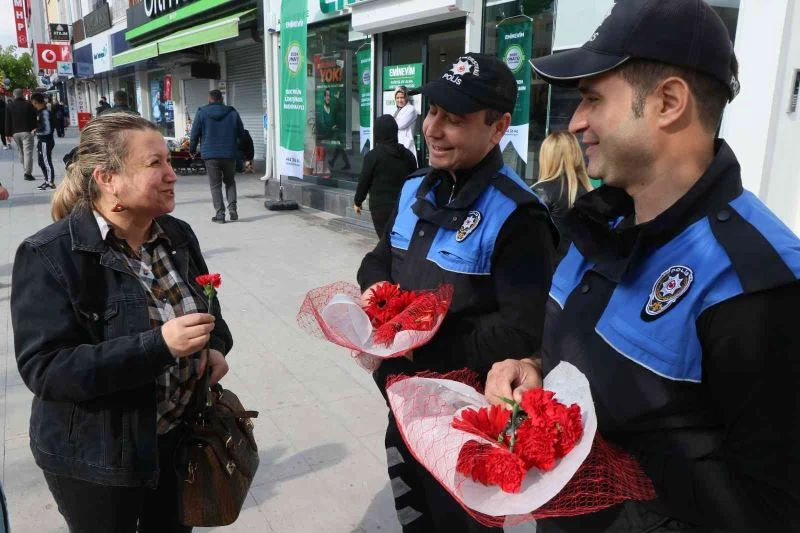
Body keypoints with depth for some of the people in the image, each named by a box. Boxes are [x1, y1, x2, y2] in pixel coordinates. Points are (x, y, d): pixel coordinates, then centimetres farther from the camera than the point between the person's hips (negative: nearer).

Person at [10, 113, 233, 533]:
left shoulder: (177, 235, -1)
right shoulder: (49, 256, -20)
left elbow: (207, 305, 14)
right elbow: (43, 368, -25)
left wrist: (214, 347, -7)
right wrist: (158, 344, -34)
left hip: (181, 434, 6)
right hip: (95, 458, -5)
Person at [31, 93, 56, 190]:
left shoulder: (45, 113, -18)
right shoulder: (42, 112, 12)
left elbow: (47, 129, -23)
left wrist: (36, 131, -11)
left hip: (45, 141, -10)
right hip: (42, 141, 10)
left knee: (46, 162, -3)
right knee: (41, 162, 16)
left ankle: (51, 182, 3)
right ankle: (47, 180, 25)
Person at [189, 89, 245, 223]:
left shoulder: (201, 113, -1)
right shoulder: (232, 113, 4)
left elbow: (194, 134, 0)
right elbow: (241, 133, 9)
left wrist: (192, 149, 13)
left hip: (210, 155, -2)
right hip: (229, 154, 2)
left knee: (215, 185, 3)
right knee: (230, 182, 17)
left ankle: (220, 214, -1)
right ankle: (232, 208, 1)